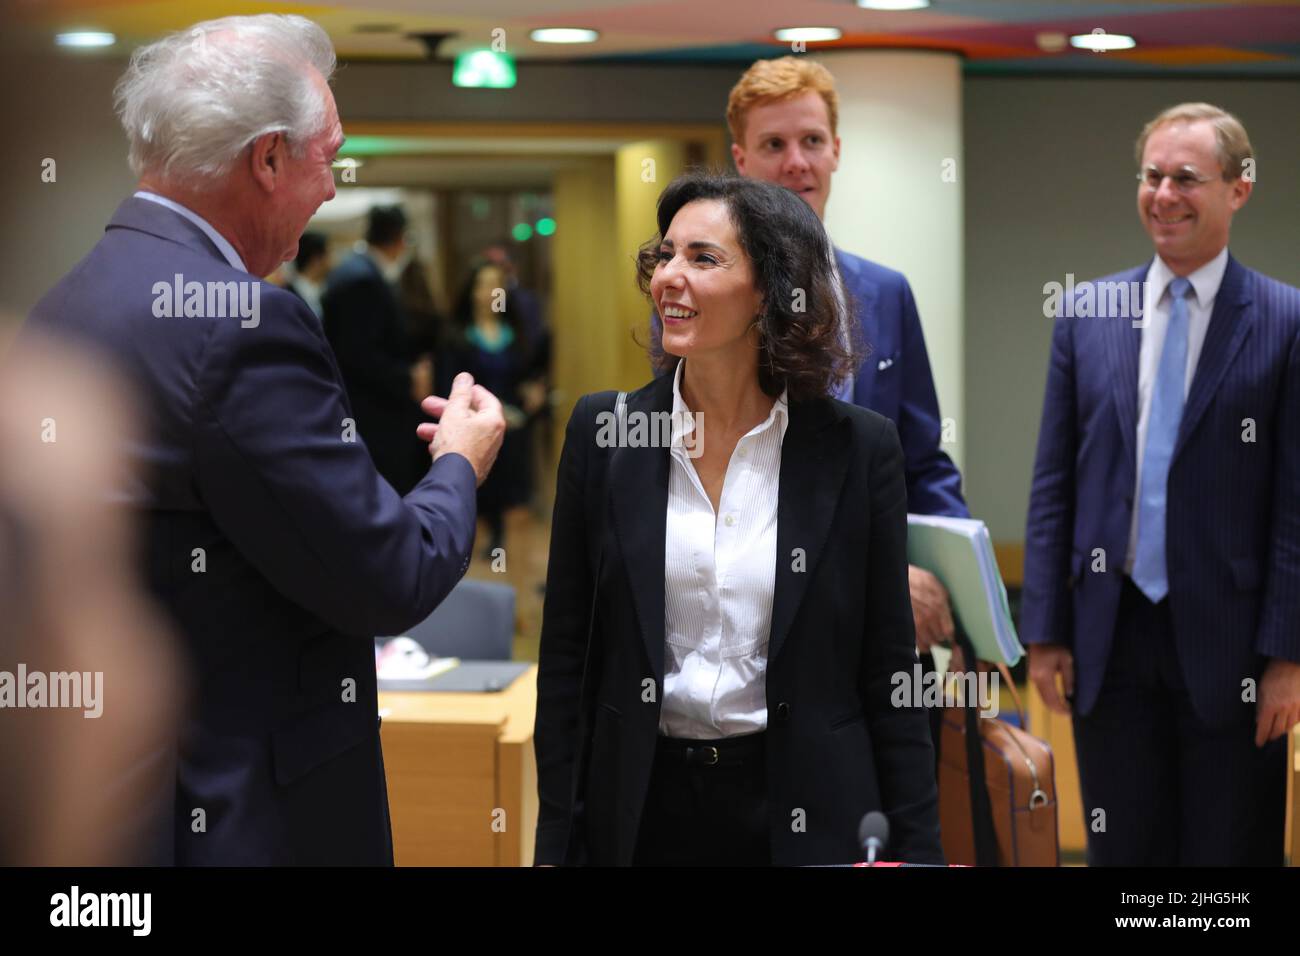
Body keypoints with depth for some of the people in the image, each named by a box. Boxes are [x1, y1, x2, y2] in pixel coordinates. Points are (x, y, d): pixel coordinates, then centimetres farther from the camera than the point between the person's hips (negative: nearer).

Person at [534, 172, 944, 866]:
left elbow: (887, 672, -1)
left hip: (804, 814, -1)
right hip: (643, 809, 1)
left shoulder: (859, 448, -5)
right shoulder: (603, 432, -2)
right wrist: (556, 843, -1)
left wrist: (914, 851, -4)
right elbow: (565, 655, 1)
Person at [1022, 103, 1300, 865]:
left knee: (1228, 851, 8)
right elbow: (1054, 484, 7)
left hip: (1228, 640, -2)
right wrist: (1045, 632, 3)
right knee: (1122, 849, 11)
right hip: (1110, 635, 3)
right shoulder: (1087, 315, 6)